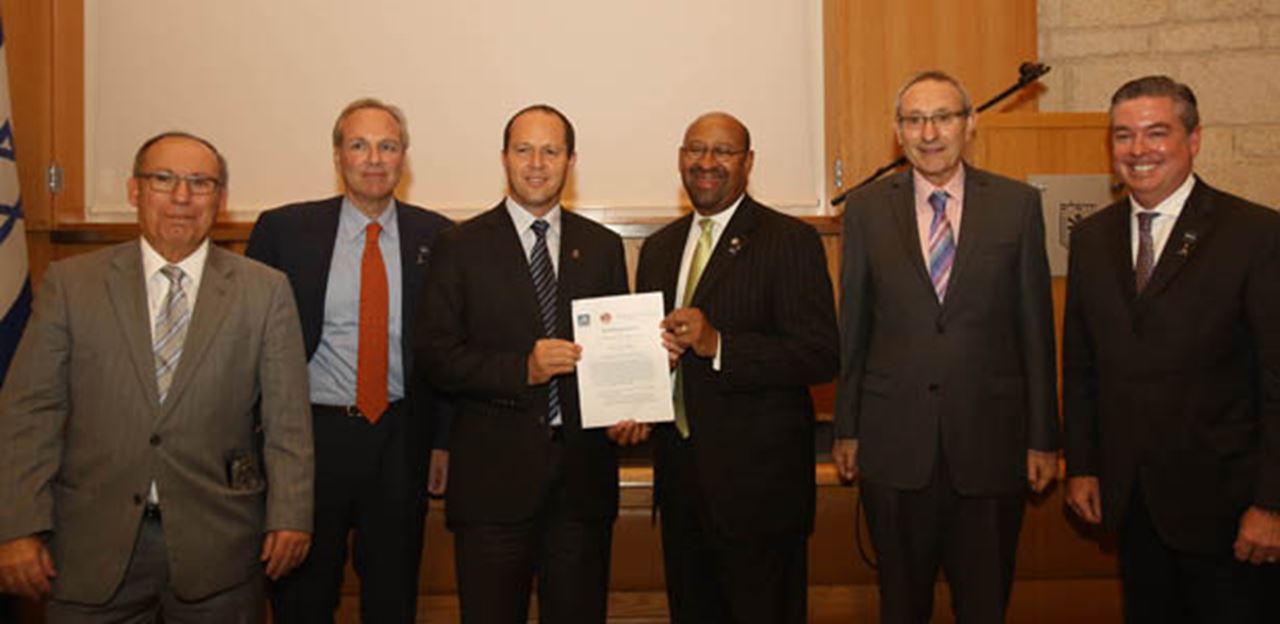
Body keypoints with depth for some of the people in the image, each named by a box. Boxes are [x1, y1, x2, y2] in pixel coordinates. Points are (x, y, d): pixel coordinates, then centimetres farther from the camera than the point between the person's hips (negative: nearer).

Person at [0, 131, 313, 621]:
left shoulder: (265, 291, 0)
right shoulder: (70, 283, 2)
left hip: (217, 544, 0)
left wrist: (289, 516, -6)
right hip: (94, 544, 1)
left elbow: (287, 417, -2)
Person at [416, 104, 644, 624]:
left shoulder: (603, 247, 9)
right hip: (494, 471, -2)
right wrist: (522, 368, -19)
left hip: (585, 469, 3)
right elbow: (436, 357, -6)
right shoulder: (461, 247, 0)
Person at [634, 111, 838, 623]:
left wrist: (717, 344, -26)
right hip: (680, 473, 6)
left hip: (758, 479, -6)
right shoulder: (658, 248, 12)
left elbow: (821, 355, -16)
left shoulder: (790, 241, -8)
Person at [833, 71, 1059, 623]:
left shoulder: (1018, 204, 0)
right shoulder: (865, 209, 1)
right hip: (894, 442, 1)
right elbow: (853, 326, 4)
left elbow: (1036, 327, 1)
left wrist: (1043, 438, 1)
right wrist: (846, 430, 5)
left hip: (990, 438, 0)